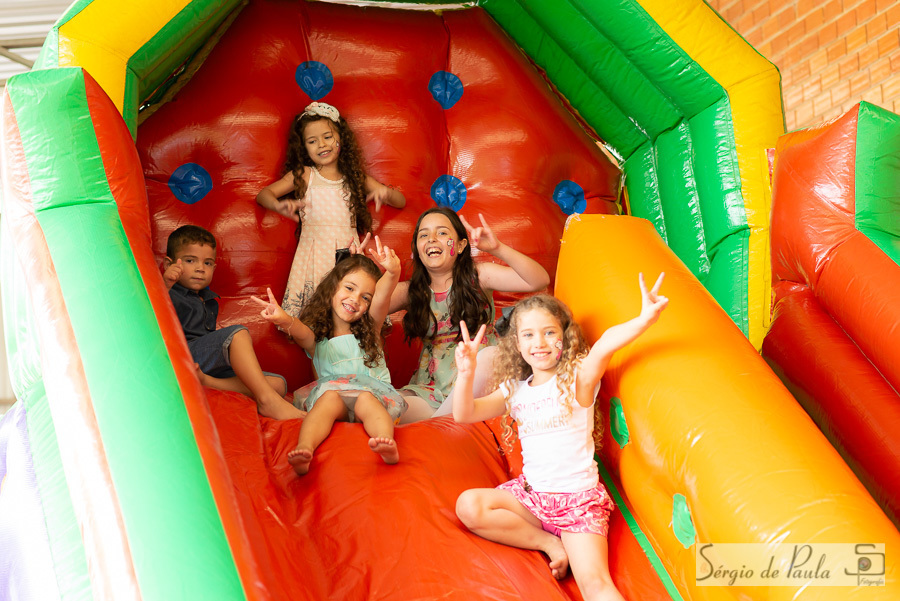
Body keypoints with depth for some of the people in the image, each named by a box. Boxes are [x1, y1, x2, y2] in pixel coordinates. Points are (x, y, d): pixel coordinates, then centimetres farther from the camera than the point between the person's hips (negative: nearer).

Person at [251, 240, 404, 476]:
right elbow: (300, 331, -11)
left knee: (367, 400, -32)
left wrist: (392, 273, -24)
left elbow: (382, 295, -3)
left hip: (373, 390, 0)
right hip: (332, 390, 0)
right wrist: (285, 320, -37)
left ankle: (387, 443, -58)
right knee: (330, 397, -32)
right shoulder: (315, 337, 15)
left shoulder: (370, 329, 17)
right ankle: (304, 449, -54)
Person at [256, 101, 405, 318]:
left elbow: (401, 202, 19)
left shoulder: (355, 177, 18)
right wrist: (279, 206, -15)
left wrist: (385, 192, -4)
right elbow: (263, 194, 8)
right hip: (313, 255, -1)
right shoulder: (303, 175, 13)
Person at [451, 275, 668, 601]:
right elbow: (464, 414, -2)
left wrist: (644, 319, -50)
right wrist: (466, 373, -22)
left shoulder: (578, 377, -7)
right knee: (468, 505, -17)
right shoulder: (513, 390, 6)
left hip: (579, 497, -5)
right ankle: (549, 543, -7)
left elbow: (605, 345, -29)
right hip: (531, 493, 5)